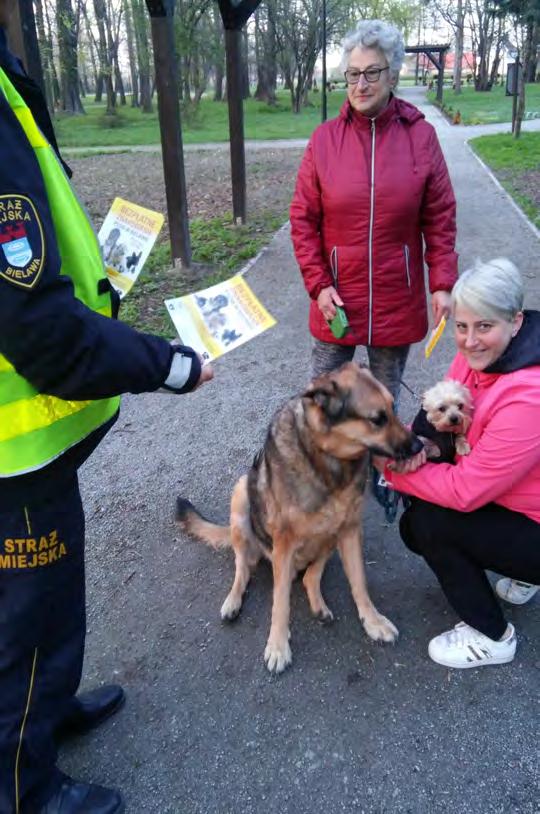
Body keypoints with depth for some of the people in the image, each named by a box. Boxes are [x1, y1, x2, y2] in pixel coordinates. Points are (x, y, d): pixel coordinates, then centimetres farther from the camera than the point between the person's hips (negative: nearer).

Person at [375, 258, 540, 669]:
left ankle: (491, 637, 5)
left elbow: (465, 491, -30)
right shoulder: (479, 355, -9)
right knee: (414, 529, 2)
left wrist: (393, 469, -19)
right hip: (506, 500, 8)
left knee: (428, 521, -18)